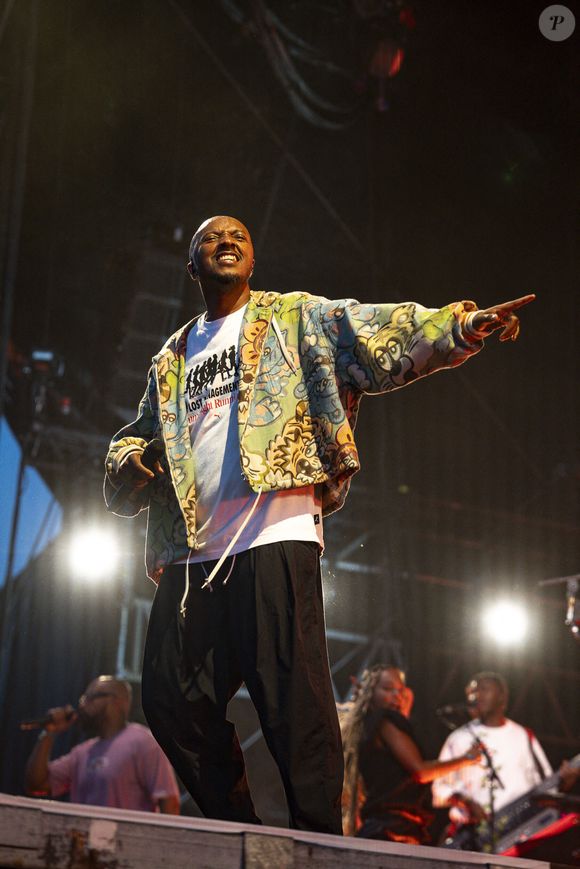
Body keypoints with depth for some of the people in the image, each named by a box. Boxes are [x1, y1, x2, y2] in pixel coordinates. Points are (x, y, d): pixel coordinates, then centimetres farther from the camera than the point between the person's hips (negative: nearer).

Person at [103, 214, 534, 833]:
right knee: (171, 700, 2)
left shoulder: (294, 318, 13)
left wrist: (459, 324, -20)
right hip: (189, 550, 6)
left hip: (272, 533, -5)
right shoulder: (171, 359, 26)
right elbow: (133, 439, 28)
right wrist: (130, 461, 2)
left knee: (293, 698, -12)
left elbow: (372, 329, -2)